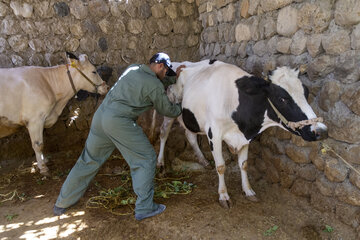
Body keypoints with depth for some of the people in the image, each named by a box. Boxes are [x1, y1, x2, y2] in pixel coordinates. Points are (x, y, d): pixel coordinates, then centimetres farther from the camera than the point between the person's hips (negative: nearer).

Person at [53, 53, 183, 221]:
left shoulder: (132, 68, 17)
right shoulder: (155, 85, -4)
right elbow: (167, 110, 9)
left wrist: (174, 77, 30)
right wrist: (181, 108, 27)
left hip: (100, 114, 8)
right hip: (120, 121, -8)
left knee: (89, 160, 20)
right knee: (146, 159, 7)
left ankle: (62, 203, 33)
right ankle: (144, 208, 10)